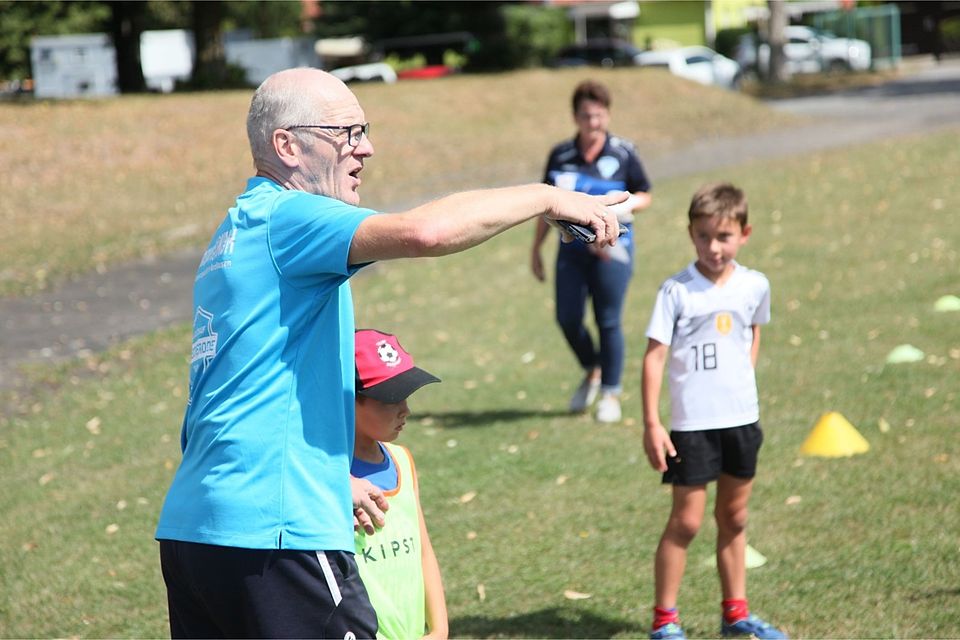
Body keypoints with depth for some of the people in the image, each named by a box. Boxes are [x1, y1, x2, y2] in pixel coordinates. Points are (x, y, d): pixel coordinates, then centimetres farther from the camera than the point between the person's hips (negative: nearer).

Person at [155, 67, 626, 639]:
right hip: (275, 532, -10)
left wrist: (331, 477, 26)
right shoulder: (285, 216, -10)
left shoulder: (236, 232, 21)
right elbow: (425, 231, -27)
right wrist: (545, 198, -15)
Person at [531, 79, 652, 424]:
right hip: (572, 248, 3)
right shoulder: (561, 155, 4)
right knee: (567, 318, 0)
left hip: (611, 248, -3)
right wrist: (536, 250, 12)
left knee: (608, 321, -1)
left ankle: (611, 392, 14)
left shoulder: (623, 154, -3)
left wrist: (628, 204, -16)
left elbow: (644, 195, 7)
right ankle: (591, 372, 29)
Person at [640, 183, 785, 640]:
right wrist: (651, 424, -15)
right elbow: (654, 355, -12)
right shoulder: (677, 291, -12)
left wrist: (745, 376, 12)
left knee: (734, 519, 14)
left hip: (742, 418, 4)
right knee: (687, 520, -2)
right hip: (692, 423, -4)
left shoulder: (754, 286, 1)